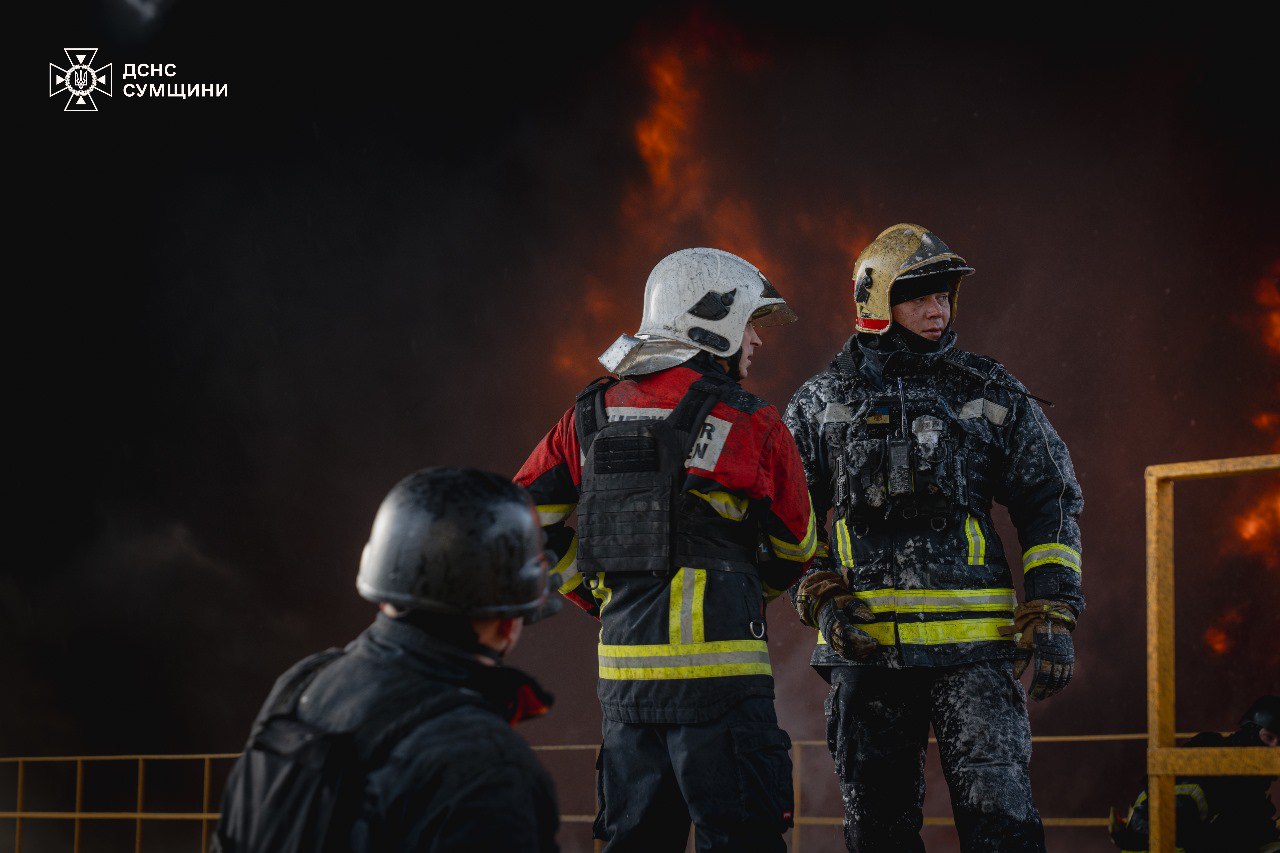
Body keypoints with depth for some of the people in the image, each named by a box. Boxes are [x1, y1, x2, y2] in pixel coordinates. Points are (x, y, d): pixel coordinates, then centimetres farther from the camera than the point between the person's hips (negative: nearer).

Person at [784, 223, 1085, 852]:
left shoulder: (990, 395, 7)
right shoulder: (821, 404, 9)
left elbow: (1050, 503, 9)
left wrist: (1052, 619, 0)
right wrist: (820, 600, -2)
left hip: (973, 645, -1)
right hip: (862, 644, 1)